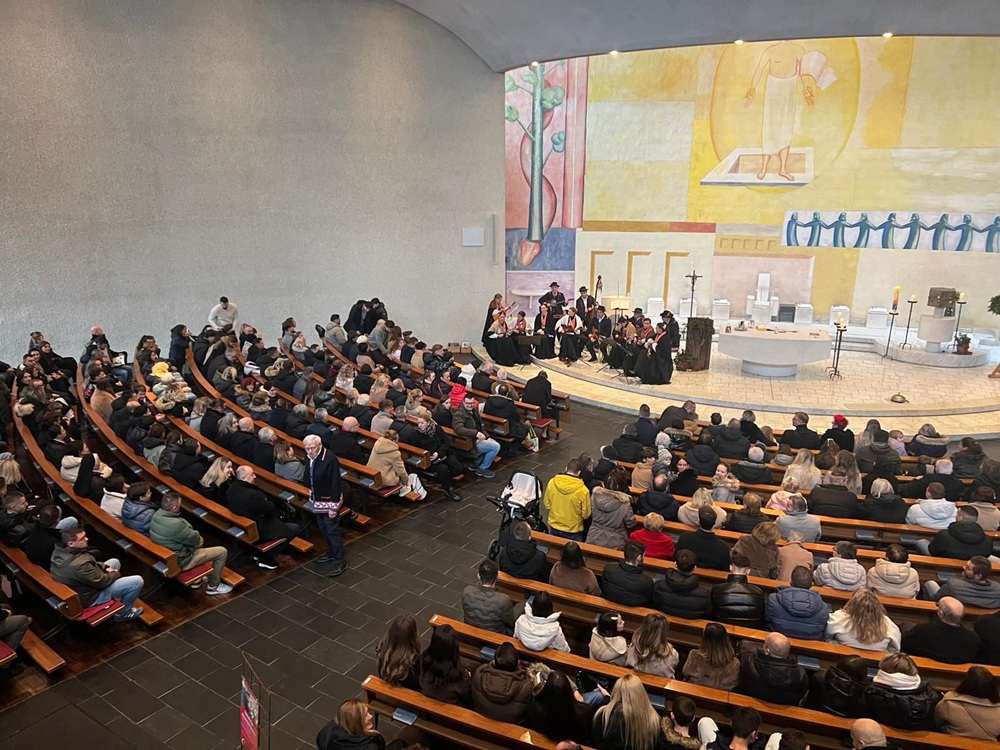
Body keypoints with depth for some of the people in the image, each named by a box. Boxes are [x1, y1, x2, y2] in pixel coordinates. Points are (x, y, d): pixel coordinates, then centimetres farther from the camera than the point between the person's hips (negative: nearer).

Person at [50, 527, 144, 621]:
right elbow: (102, 581, -24)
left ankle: (115, 596, 31)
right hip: (89, 598, -9)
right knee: (137, 581, -8)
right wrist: (116, 574, -6)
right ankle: (124, 613, 14)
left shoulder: (60, 550, -12)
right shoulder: (79, 565, -40)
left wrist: (104, 567, -2)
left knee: (115, 562, 21)